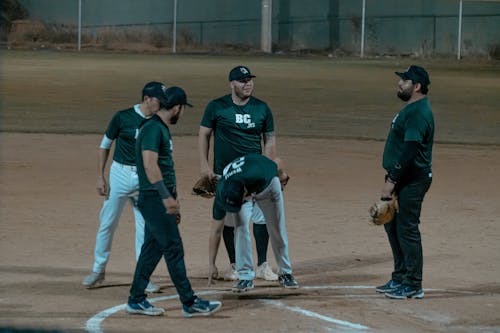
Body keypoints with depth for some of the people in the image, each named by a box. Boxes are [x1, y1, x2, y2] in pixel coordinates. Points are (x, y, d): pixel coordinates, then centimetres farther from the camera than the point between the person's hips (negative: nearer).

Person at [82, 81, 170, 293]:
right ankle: (98, 271, 20)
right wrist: (100, 177, -2)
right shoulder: (122, 117, -7)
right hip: (120, 174, -2)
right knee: (107, 223, 5)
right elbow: (105, 145, 2)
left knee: (145, 227, 1)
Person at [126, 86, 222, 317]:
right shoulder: (153, 129, -15)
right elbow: (150, 164, -23)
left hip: (160, 199, 10)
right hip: (153, 197, -10)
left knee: (153, 249, 13)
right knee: (173, 248, -8)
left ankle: (136, 300, 18)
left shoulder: (162, 129, 17)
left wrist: (172, 202, 22)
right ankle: (189, 303, -6)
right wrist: (166, 197, -27)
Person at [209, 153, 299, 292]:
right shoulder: (222, 194, -37)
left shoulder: (257, 175, -48)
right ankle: (245, 276, -14)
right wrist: (211, 265, -25)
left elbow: (275, 165, -23)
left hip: (267, 182, 0)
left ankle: (285, 273, 17)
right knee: (241, 225, -20)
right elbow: (216, 230, -28)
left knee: (277, 228, 1)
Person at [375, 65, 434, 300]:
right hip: (403, 179, 11)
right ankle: (400, 279, 25)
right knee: (392, 225, 16)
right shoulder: (411, 109, 16)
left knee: (407, 229, -7)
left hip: (412, 180, -11)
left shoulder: (419, 113, -18)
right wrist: (392, 179, 19)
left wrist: (392, 180, -24)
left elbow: (410, 150, -24)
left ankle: (413, 286, -2)